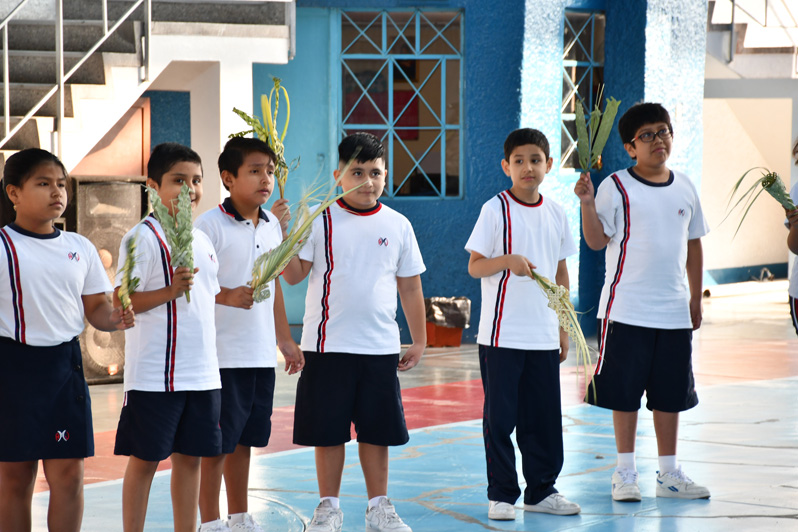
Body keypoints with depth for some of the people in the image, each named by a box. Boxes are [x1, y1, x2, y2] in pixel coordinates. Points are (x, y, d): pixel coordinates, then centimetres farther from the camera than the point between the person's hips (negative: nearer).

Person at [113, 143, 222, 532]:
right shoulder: (143, 237, -9)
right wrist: (170, 291, -23)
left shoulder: (202, 240, 14)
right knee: (144, 459, 0)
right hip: (154, 374, -6)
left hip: (202, 372, 7)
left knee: (190, 457, 10)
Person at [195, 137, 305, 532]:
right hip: (222, 355, -6)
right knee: (217, 444, 0)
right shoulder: (210, 225, -11)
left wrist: (285, 339, 20)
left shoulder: (272, 225, 10)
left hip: (262, 355, 6)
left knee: (245, 439, 15)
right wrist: (226, 296, -28)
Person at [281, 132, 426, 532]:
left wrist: (419, 341, 10)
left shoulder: (397, 226, 6)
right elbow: (294, 274, -6)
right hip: (328, 345, -2)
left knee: (376, 431, 7)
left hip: (380, 348, 2)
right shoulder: (321, 222, -1)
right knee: (328, 431, 4)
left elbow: (410, 287, 11)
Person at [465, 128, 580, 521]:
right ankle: (501, 495, 8)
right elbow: (474, 266, -6)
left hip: (543, 336, 4)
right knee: (500, 416, 0)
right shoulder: (496, 209, -5)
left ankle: (541, 491, 19)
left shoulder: (555, 215, 8)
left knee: (544, 417, 8)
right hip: (502, 335, -4)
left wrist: (563, 327, 14)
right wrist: (508, 260, -25)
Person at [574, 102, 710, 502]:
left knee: (671, 393, 9)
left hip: (674, 311, 4)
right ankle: (625, 472, 11)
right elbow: (597, 240, -6)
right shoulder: (616, 187, -5)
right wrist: (587, 203, -21)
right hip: (626, 310, -4)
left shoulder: (684, 187, 9)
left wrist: (696, 297, 15)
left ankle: (669, 473, 18)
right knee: (625, 392, 1)